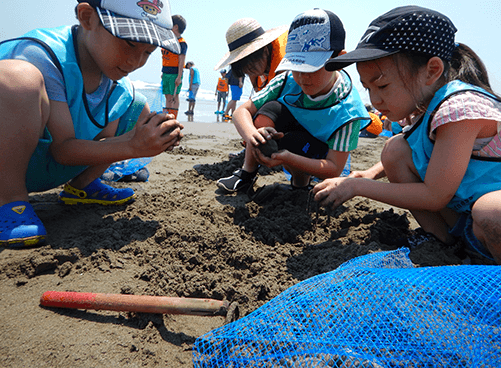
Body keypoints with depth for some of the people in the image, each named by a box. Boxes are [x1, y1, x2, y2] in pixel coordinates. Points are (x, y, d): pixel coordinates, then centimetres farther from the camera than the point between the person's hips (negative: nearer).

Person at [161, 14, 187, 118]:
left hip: (175, 74, -8)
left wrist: (179, 77, -20)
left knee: (174, 97, -6)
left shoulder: (182, 43, -9)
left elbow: (181, 61, -15)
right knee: (167, 97, 10)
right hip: (166, 73, 8)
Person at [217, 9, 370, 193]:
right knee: (269, 110, -27)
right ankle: (246, 174, -10)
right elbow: (241, 111, -20)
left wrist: (287, 158, -48)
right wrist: (251, 133, -46)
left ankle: (301, 185, -2)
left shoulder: (348, 110, -31)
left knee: (292, 142, -36)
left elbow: (334, 169, -32)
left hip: (317, 160, -2)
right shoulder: (287, 81, -21)